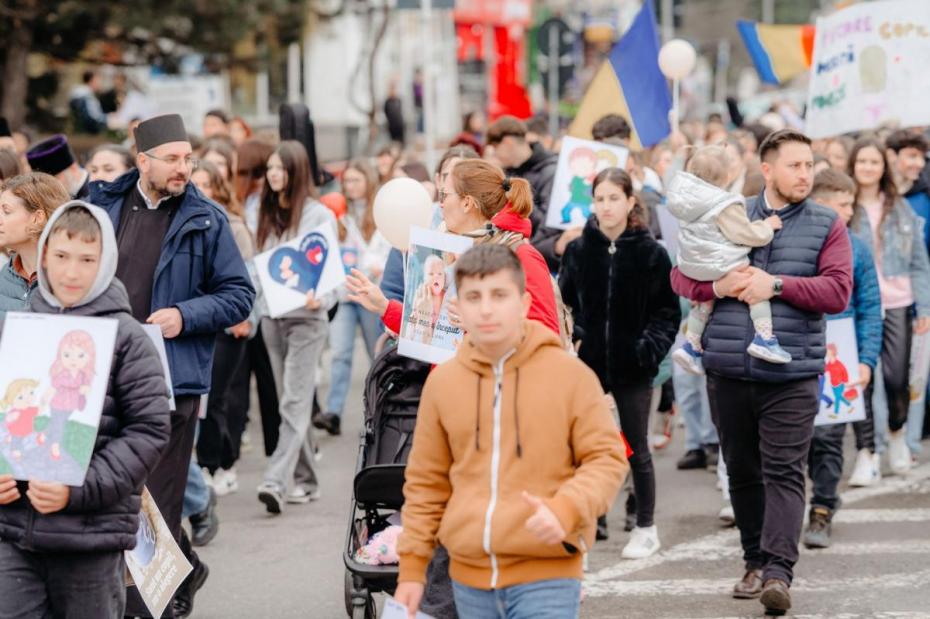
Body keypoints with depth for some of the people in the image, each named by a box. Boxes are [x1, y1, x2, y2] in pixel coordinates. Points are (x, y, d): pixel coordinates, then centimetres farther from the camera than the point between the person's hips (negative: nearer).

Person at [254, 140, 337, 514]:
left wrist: (320, 298, -25)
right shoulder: (268, 216, 14)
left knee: (294, 402, -13)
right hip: (272, 317, 6)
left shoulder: (319, 215, -3)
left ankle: (277, 481, -22)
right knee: (290, 402, 10)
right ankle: (304, 480, 17)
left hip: (306, 318, -6)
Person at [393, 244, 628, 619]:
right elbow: (426, 484, 13)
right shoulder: (442, 382, 7)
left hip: (547, 575, -4)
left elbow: (606, 459, -2)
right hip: (469, 576, 4)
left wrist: (565, 510, -20)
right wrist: (412, 567, 11)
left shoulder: (570, 375, -3)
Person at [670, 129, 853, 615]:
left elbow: (838, 291, -8)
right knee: (742, 471, 11)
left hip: (792, 375, -3)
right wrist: (717, 287, -10)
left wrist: (777, 284, -16)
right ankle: (755, 561, 23)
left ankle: (778, 571, -16)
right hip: (728, 371, 3)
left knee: (783, 473, -10)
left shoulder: (827, 226, 4)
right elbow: (680, 275, 10)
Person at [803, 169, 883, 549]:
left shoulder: (856, 250, 2)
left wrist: (867, 360, -6)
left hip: (838, 361, 0)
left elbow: (870, 310, 3)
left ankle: (822, 512, 7)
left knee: (827, 435, -1)